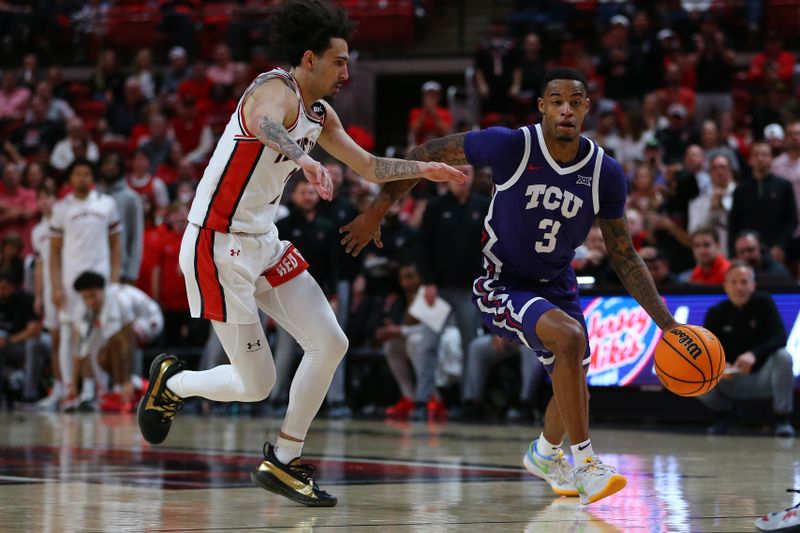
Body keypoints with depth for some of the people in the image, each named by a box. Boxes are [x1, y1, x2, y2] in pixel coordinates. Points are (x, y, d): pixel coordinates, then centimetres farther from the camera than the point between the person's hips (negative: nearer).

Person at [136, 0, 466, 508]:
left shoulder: (320, 115, 10)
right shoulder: (277, 90, -18)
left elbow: (369, 167, 22)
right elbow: (265, 124, -44)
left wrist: (425, 169, 7)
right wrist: (304, 160, -62)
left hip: (263, 243, 9)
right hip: (218, 250, -9)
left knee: (331, 344, 0)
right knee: (257, 384, -5)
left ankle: (283, 461, 11)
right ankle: (172, 381, 24)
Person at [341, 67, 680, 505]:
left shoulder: (606, 173, -11)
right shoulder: (510, 147, -23)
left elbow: (623, 257, -2)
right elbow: (425, 155, -11)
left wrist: (666, 323, -7)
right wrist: (376, 213, -10)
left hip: (557, 286, 6)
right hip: (501, 285, -5)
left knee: (572, 385, 20)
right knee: (569, 336, -32)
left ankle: (545, 453, 55)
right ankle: (583, 463, -22)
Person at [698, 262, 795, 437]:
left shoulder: (764, 303, -9)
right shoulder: (716, 313, -4)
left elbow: (780, 338, -21)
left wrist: (754, 355, -40)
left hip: (762, 378, -2)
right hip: (730, 380, 2)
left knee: (783, 357, -32)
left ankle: (783, 418, -13)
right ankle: (723, 412, 10)